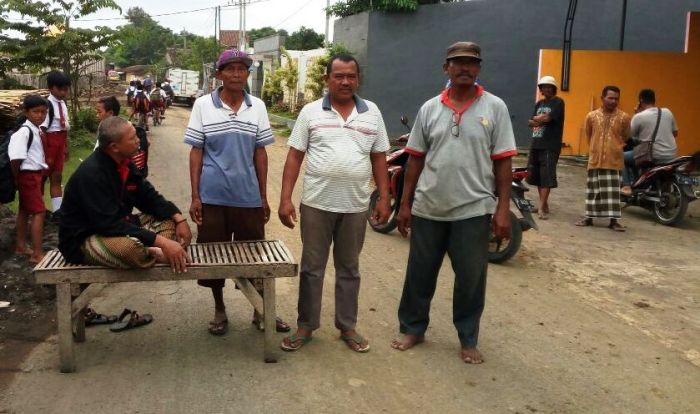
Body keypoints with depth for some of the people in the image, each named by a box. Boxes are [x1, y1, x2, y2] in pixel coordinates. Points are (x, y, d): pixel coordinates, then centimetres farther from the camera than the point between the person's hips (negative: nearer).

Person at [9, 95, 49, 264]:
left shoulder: (36, 131, 9)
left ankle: (21, 246, 31)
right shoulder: (24, 132, -20)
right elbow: (15, 157, -26)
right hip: (28, 176, -9)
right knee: (39, 211, -10)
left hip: (36, 174, 10)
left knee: (24, 210, 19)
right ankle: (37, 254, -8)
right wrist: (16, 178, -16)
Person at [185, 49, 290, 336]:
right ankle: (219, 311, 28)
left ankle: (261, 312, 26)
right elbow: (196, 152, 0)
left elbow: (260, 153, 7)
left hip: (248, 196, 1)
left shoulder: (257, 107, 3)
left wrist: (264, 196, 6)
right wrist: (195, 196, -4)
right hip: (212, 197, -1)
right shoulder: (202, 105, -2)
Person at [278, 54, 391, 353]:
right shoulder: (311, 112, 1)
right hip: (316, 204, -1)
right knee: (312, 267, 9)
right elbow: (294, 157, 0)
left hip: (355, 206, 2)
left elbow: (378, 159, 8)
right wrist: (285, 199, -6)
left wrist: (384, 198, 2)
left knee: (349, 269, 13)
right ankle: (306, 326, 22)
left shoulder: (372, 113, 6)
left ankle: (347, 326, 25)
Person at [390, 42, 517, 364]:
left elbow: (503, 162, -2)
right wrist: (405, 204, 5)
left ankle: (468, 340, 24)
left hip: (473, 209, -2)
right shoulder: (429, 108, 5)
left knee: (471, 278, 8)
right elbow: (415, 159, 7)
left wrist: (503, 208, -7)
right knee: (420, 273, 12)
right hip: (428, 208, 2)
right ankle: (413, 329, 30)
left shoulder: (494, 107, -1)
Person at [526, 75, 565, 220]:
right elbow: (530, 122, 10)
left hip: (550, 146, -7)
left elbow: (547, 118, -16)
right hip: (536, 144, 7)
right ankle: (544, 203, 17)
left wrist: (537, 118, 3)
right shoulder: (539, 103, 17)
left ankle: (542, 206, -12)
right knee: (536, 175, 8)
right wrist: (541, 120, -9)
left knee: (546, 176, -9)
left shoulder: (558, 102, -4)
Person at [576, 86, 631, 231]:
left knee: (613, 190, 1)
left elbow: (625, 137, 11)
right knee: (593, 189, 10)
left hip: (614, 160, -1)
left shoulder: (624, 117, -4)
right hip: (595, 159, 1)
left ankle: (613, 220, 7)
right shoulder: (591, 116, -2)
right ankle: (589, 217, 20)